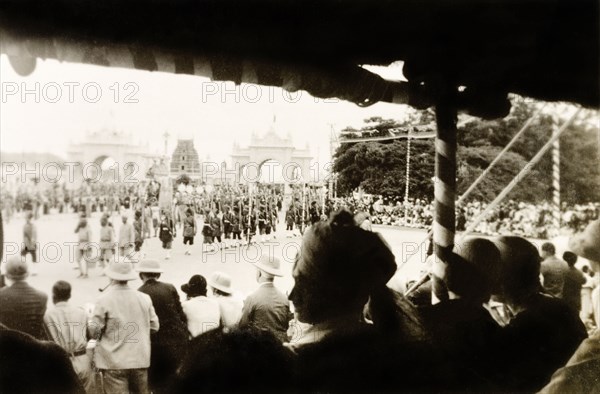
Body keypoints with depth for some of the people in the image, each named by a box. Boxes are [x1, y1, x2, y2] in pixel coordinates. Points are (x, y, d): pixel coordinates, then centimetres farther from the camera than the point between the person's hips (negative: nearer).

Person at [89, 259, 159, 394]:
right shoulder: (144, 298, -2)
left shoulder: (104, 300, -12)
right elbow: (155, 326, 6)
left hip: (114, 363, -3)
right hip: (140, 360, 3)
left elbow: (94, 332, -8)